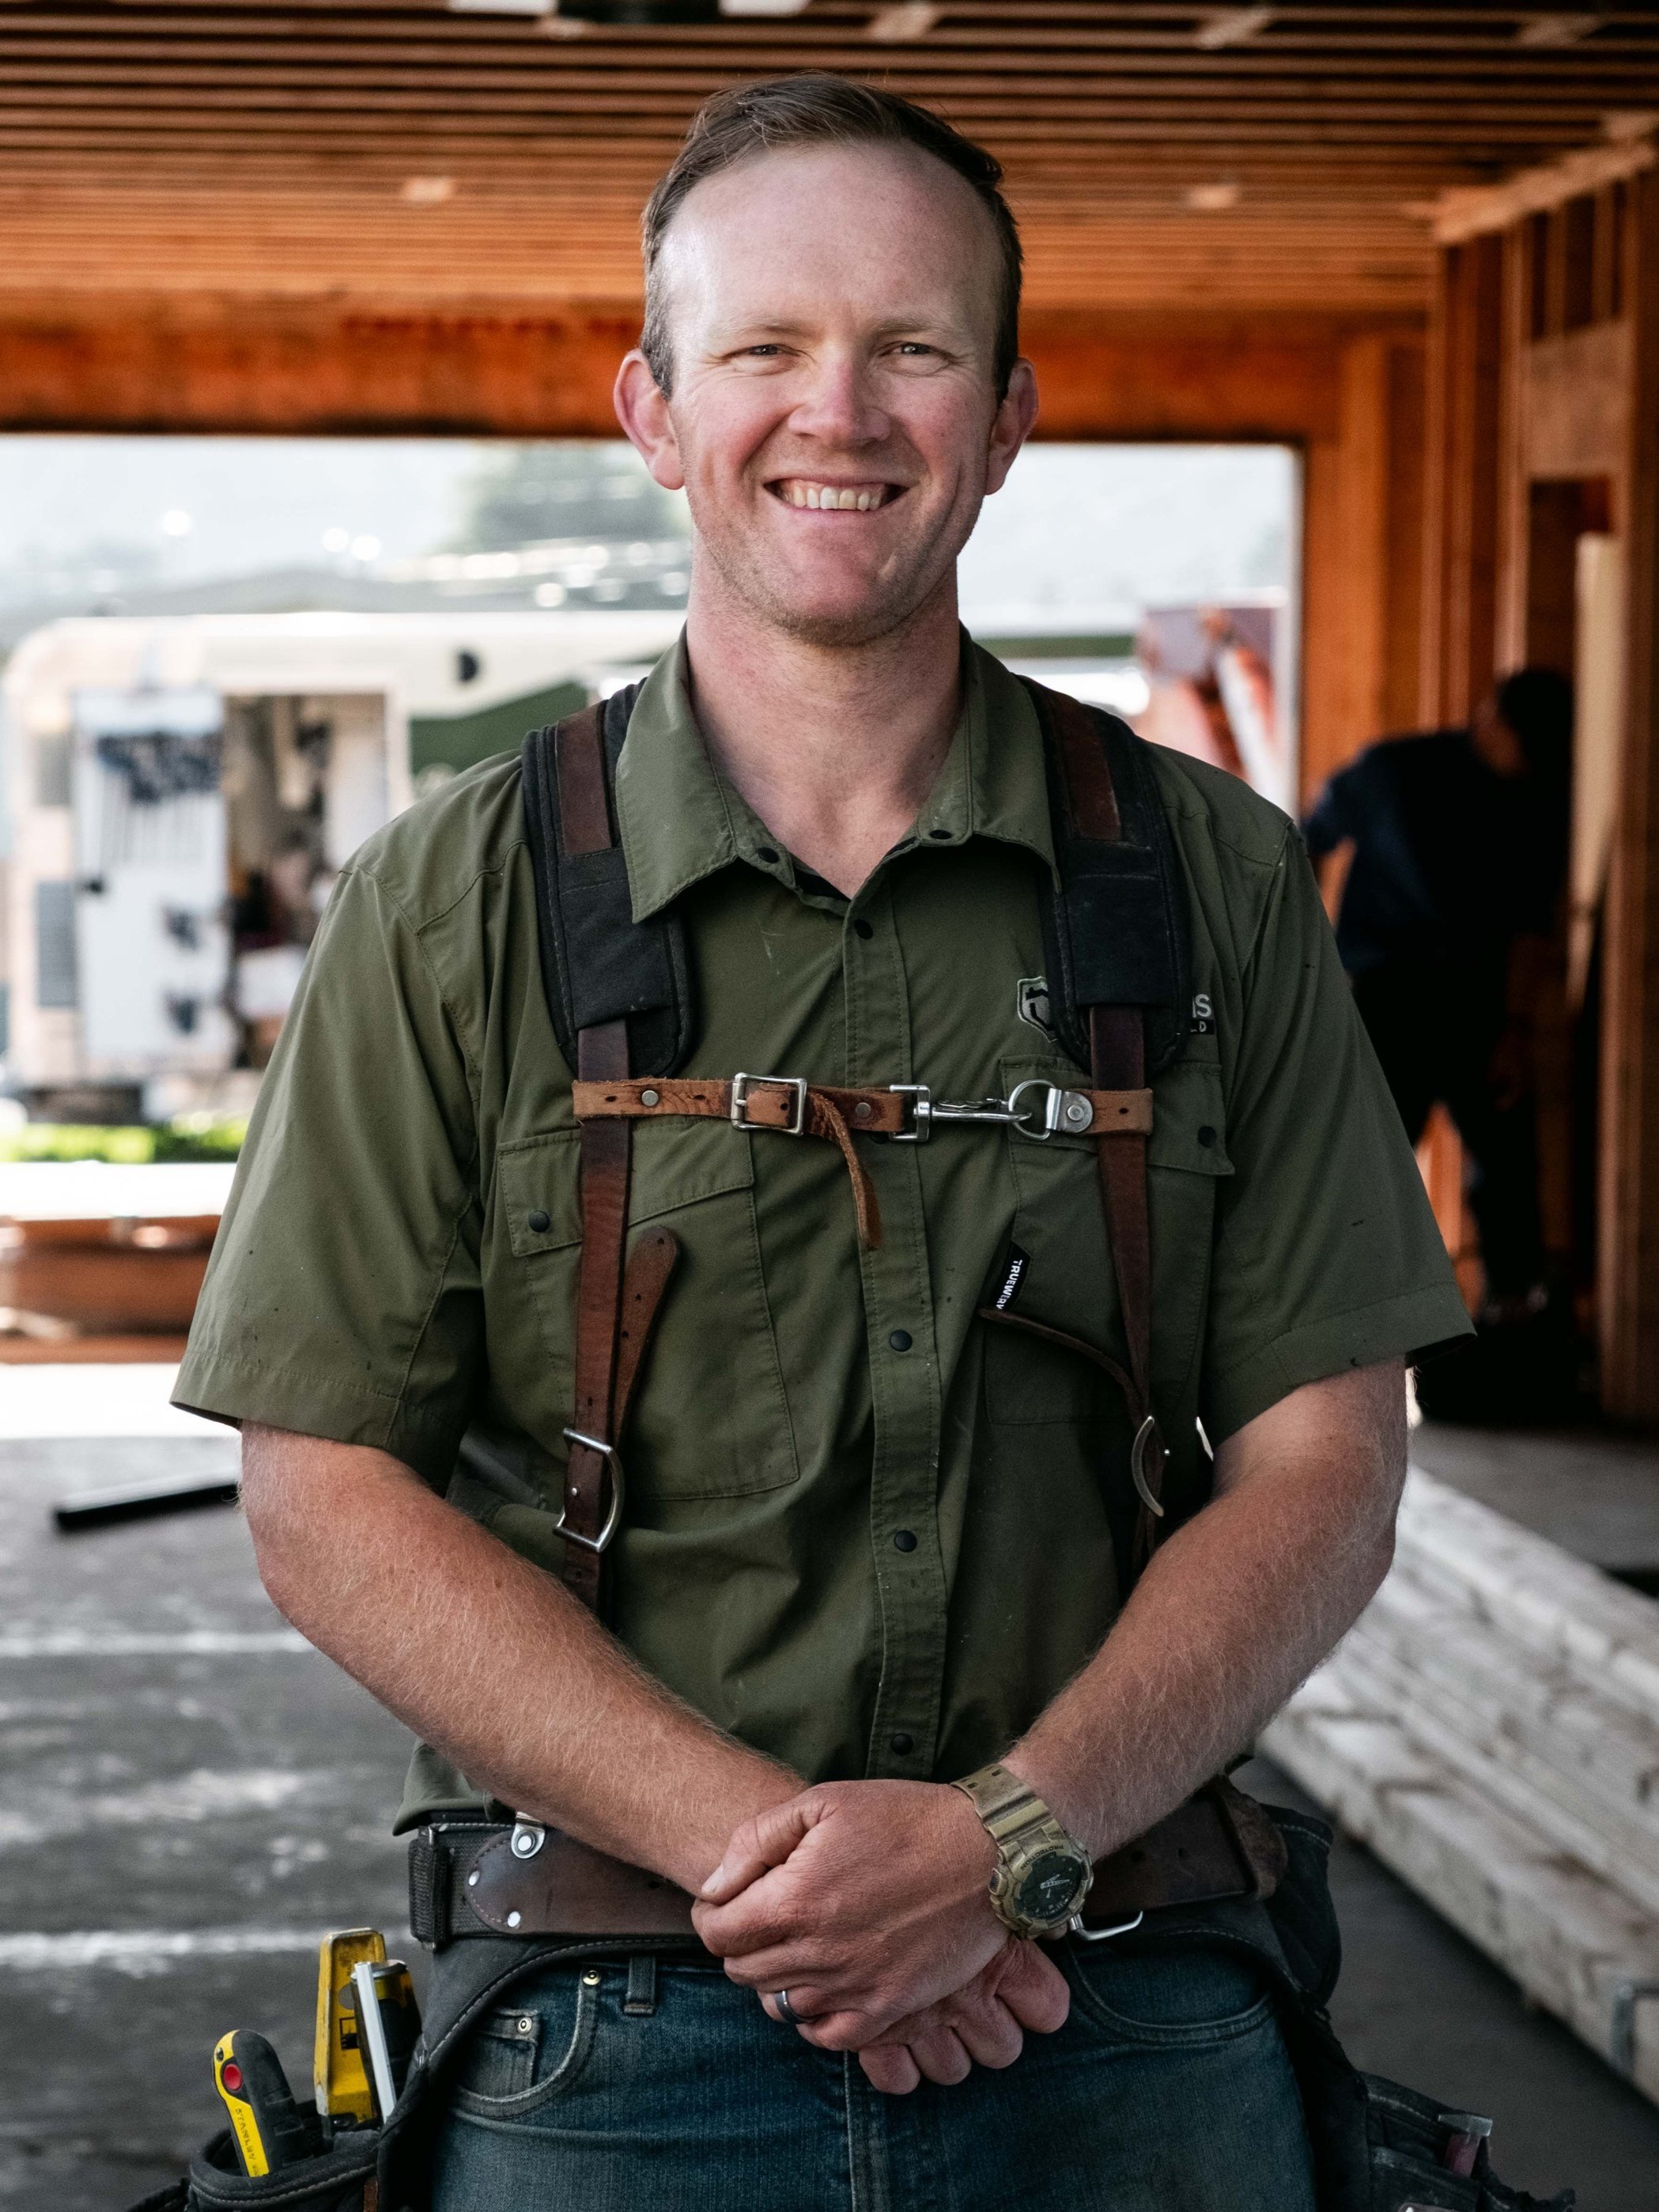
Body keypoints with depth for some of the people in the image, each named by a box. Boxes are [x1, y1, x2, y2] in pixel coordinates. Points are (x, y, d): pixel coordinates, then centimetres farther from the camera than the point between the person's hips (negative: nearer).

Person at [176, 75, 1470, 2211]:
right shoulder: (448, 907, 0)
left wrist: (1008, 1837, -15)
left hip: (1130, 2033, 1)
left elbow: (1320, 1465, 1)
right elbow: (328, 1499, -4)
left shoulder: (1215, 880, 3)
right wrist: (756, 1850, -15)